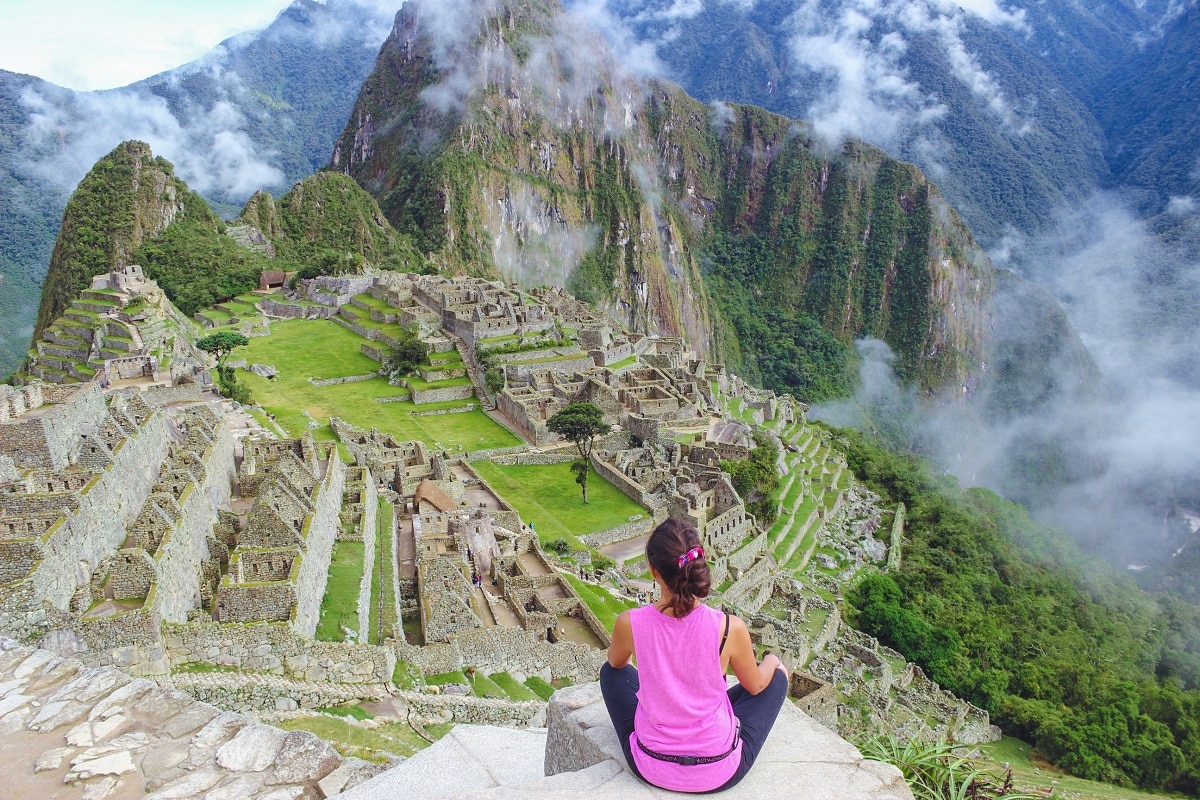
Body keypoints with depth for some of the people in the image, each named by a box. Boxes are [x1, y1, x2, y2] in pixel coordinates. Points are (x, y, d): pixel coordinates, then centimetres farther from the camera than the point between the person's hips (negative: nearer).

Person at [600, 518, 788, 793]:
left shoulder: (629, 624, -20)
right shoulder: (730, 629, -23)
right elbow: (756, 685, -2)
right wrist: (771, 663, 22)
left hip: (650, 769, 1)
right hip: (719, 773, -1)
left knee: (612, 671, 26)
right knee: (777, 674, 22)